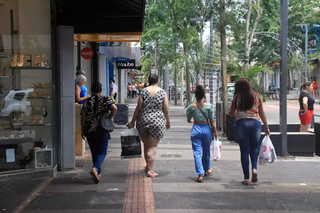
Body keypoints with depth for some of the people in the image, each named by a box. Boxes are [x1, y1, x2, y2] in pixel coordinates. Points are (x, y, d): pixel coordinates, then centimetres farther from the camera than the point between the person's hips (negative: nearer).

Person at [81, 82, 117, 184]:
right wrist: (109, 117, -3)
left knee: (94, 152, 14)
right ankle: (95, 168, -21)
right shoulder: (106, 99, -2)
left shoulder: (87, 101, 0)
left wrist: (82, 130, 7)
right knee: (102, 151, 3)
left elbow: (83, 117, -1)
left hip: (90, 130, 2)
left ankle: (98, 173, 21)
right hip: (102, 130, -2)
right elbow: (114, 108, -20)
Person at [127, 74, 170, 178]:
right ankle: (150, 170, 1)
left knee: (146, 145, 19)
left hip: (143, 121, 2)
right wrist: (168, 122, 13)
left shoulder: (143, 91, -2)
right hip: (157, 122, -2)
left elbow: (138, 108, -2)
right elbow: (166, 110, -1)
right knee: (153, 147, 3)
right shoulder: (162, 92, -3)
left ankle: (148, 165, 32)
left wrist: (132, 122, 6)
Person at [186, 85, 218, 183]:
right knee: (206, 151, 20)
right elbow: (212, 121, -6)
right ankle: (207, 169, 41)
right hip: (206, 129, 1)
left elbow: (189, 120, 8)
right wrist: (215, 132, 3)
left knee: (197, 152, 1)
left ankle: (200, 174, -6)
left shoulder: (191, 107, -5)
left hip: (196, 129, -1)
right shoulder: (209, 106, -8)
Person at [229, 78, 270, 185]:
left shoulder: (237, 97, -1)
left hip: (241, 124, -1)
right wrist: (267, 127, 13)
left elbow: (231, 114, 1)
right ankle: (254, 168, -5)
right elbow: (262, 114, 6)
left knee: (244, 151, 5)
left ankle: (246, 178, 7)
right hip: (255, 124, 1)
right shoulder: (257, 96, 4)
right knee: (254, 148, 20)